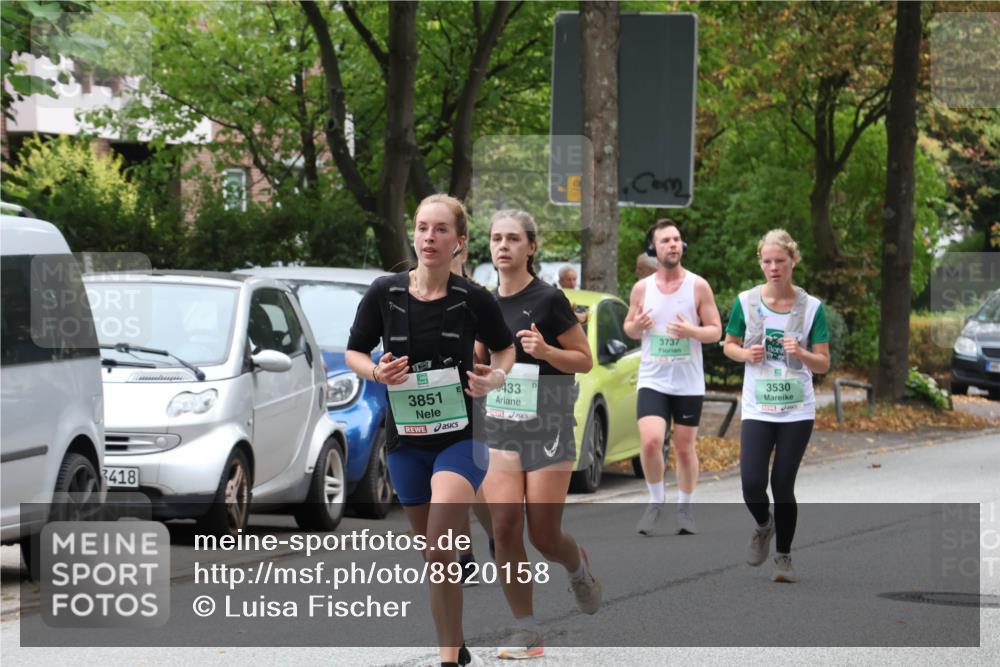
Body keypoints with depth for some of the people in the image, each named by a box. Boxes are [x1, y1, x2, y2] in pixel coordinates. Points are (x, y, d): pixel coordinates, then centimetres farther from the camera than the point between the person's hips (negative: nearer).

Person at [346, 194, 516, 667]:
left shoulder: (473, 299, -7)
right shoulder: (384, 294, -4)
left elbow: (504, 348, 11)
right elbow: (354, 352, 8)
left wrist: (495, 377, -10)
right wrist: (377, 372, -13)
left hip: (460, 437, -3)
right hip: (405, 440, 3)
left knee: (439, 551, -22)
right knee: (435, 557, 12)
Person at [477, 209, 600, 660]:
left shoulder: (548, 300, -9)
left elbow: (585, 360, -5)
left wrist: (546, 351, -21)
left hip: (548, 427, -4)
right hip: (498, 427, 4)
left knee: (543, 536, -2)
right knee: (504, 528, -9)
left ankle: (578, 567, 35)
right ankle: (525, 631, 0)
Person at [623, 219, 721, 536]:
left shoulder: (698, 286, -2)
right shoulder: (642, 288, 3)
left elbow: (716, 331, -1)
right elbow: (629, 328, 14)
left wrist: (690, 331, -20)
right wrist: (636, 326, -10)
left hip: (689, 383, 0)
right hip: (652, 380, 0)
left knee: (685, 448, 7)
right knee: (650, 441, -17)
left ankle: (686, 507, 23)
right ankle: (656, 499, 5)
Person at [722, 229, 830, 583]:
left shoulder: (811, 307, -3)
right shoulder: (746, 301, -1)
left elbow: (823, 364, -1)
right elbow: (728, 345, 12)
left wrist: (800, 353, -21)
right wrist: (746, 354, -10)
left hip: (797, 411, 0)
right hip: (757, 409, 1)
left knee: (783, 485, 0)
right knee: (752, 483, -12)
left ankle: (784, 556, 18)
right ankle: (763, 526, 22)